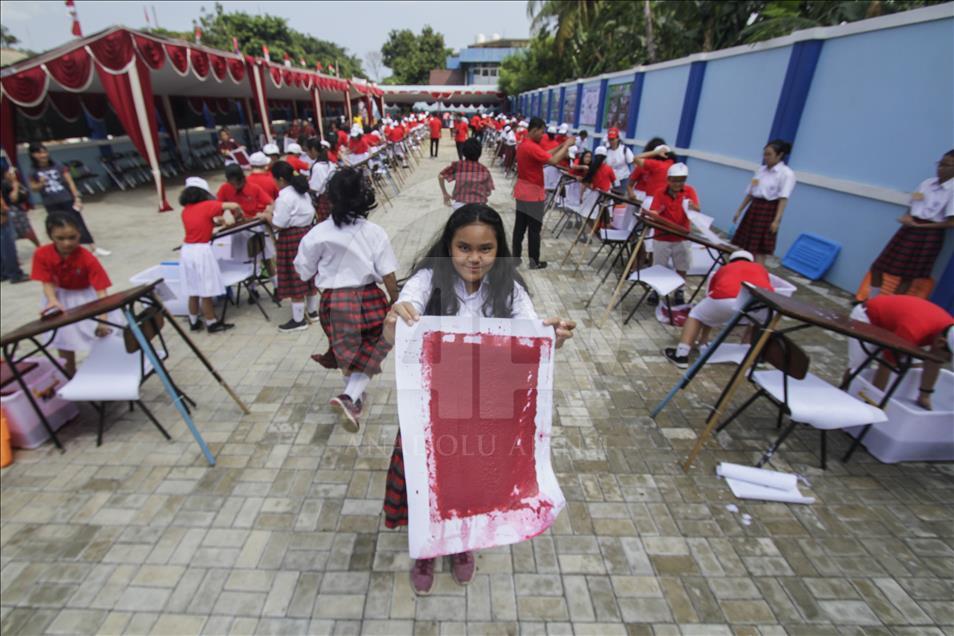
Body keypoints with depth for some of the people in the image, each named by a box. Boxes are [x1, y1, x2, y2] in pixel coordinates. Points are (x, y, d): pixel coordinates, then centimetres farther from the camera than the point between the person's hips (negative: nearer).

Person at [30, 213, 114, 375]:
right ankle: (70, 376, 28)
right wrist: (52, 301, -36)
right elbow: (47, 283, -14)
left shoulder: (88, 258, -29)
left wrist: (103, 318, -44)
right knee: (64, 338, 10)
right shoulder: (42, 254, -20)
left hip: (86, 296, -2)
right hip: (61, 297, 3)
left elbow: (101, 290, -32)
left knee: (100, 333, -3)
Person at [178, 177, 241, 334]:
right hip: (201, 251, -6)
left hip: (186, 251, 6)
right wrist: (240, 216, 7)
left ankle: (194, 322, 26)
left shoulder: (185, 210, 11)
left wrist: (217, 222, 16)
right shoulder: (208, 205, -6)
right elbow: (234, 206, -10)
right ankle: (212, 323, 12)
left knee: (193, 291, 15)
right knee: (205, 291, 2)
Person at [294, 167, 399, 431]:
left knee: (346, 352, 22)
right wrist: (395, 301, 5)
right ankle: (349, 398, -8)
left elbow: (305, 271, 4)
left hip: (333, 301, 2)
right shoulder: (374, 232, -8)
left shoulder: (319, 233, -5)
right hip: (368, 298, -2)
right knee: (370, 353, 12)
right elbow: (388, 274, -8)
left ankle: (354, 397, 39)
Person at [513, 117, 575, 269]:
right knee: (534, 229, 0)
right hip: (533, 193, -9)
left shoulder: (523, 145, 11)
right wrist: (567, 145, -14)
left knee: (520, 226, 11)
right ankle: (534, 262, 8)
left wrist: (561, 146, 8)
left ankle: (516, 257, 17)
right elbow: (553, 160, -26)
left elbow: (545, 154, 15)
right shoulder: (532, 147, -20)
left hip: (522, 191, 9)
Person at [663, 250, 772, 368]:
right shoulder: (760, 268, 39)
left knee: (696, 314, 25)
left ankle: (681, 355, 14)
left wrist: (703, 338, 52)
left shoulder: (723, 269, 37)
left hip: (726, 300, -1)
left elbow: (709, 308, 41)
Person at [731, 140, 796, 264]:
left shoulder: (786, 173, -8)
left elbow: (783, 199, -16)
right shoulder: (761, 169, 12)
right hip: (753, 208, 7)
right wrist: (739, 211, 13)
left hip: (768, 211, -7)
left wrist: (776, 220, -23)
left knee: (760, 250, -4)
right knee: (745, 247, 8)